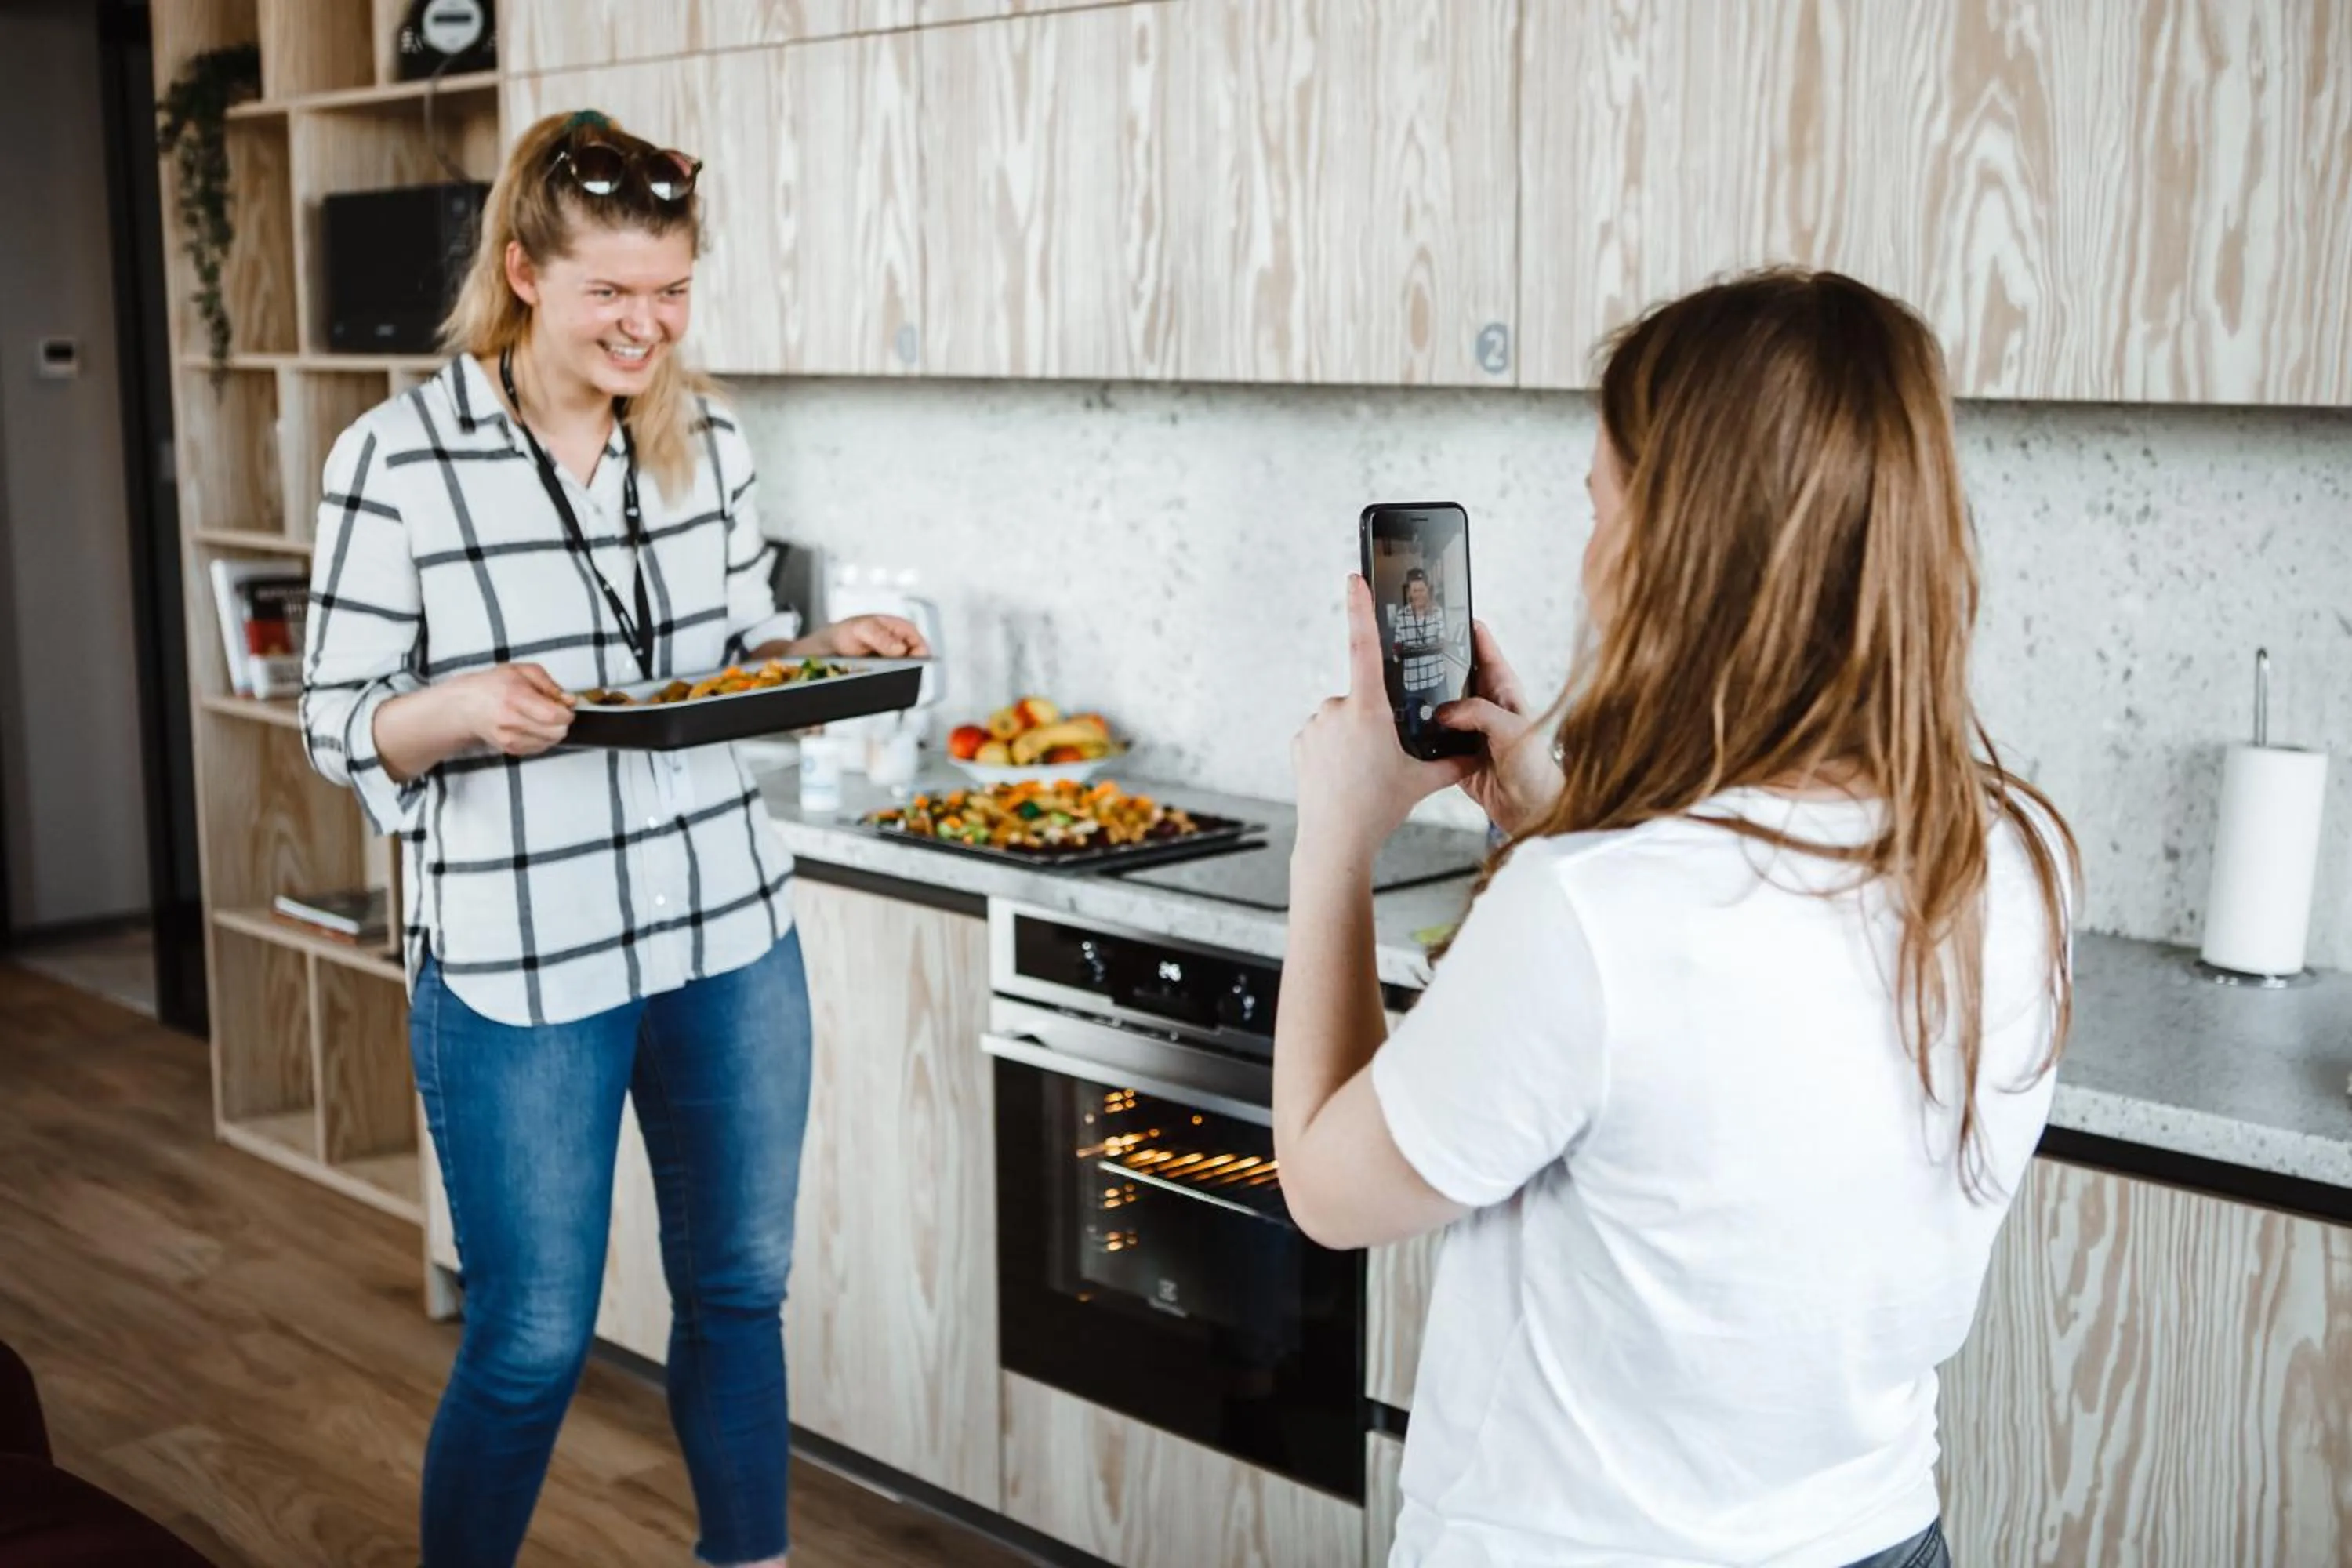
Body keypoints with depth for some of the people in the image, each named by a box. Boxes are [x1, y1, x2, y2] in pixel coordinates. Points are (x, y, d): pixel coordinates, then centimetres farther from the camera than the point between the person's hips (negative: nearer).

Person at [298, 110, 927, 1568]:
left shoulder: (708, 436, 3)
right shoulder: (396, 457, -11)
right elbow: (339, 725, -6)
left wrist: (827, 651, -7)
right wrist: (465, 706, -27)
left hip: (730, 932, 5)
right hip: (518, 960, -5)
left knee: (740, 1290, 17)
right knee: (534, 1344, 6)